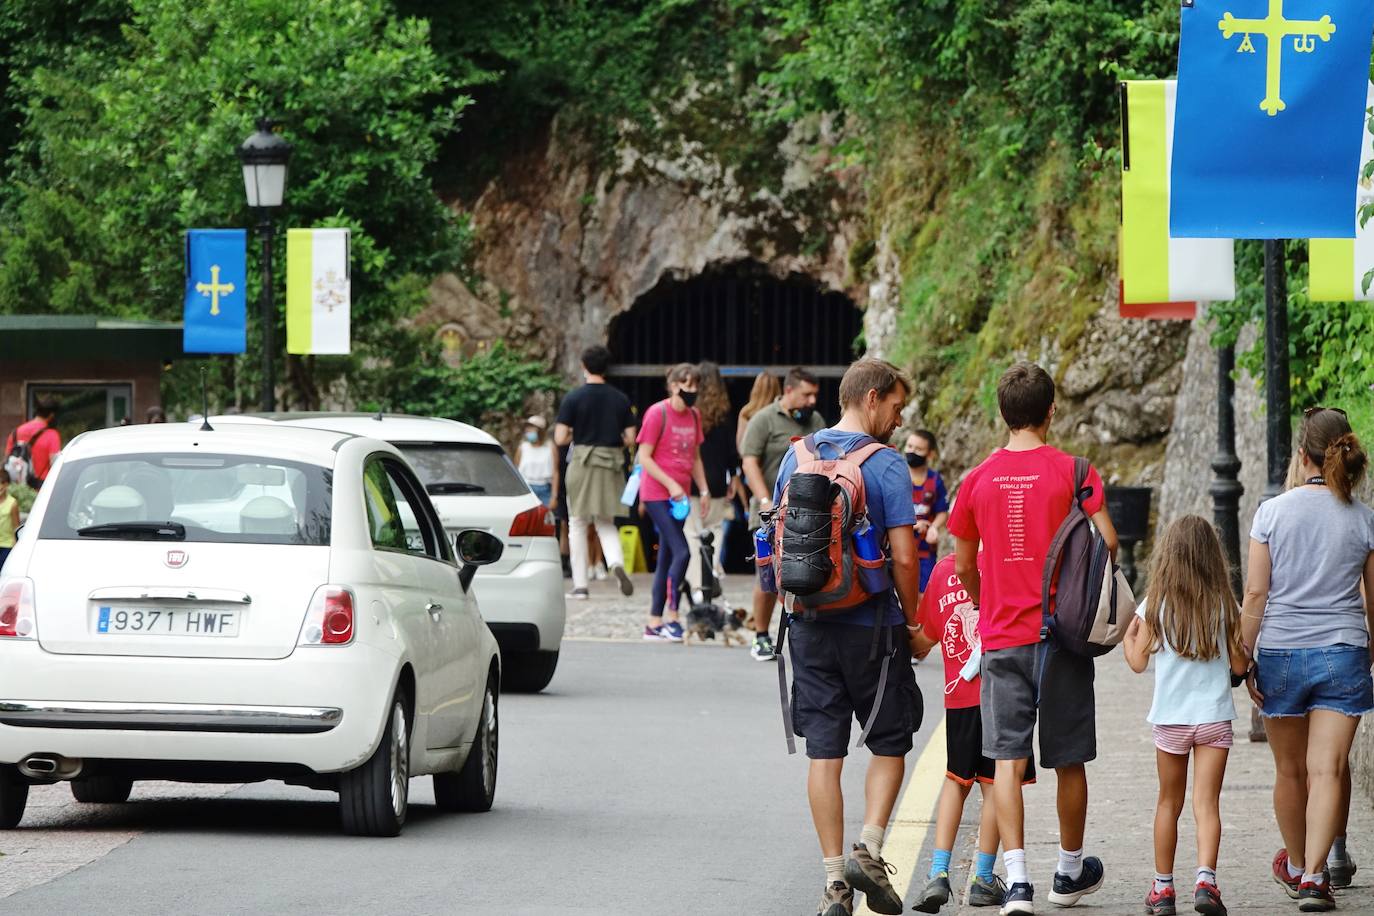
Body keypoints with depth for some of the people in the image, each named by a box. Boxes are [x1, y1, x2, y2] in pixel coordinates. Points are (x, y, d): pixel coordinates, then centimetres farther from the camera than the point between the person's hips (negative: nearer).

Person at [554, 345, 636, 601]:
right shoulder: (621, 399, 3)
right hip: (611, 466, 3)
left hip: (582, 463, -3)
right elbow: (630, 438, 2)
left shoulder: (573, 399, -6)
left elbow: (560, 438, -10)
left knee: (578, 524, 8)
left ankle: (580, 585, 6)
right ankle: (616, 562, -18)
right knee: (606, 523, 13)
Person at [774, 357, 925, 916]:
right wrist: (913, 624, 0)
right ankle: (869, 849, -4)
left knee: (824, 753, 6)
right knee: (889, 744, 11)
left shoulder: (795, 458, 6)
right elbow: (904, 557, -13)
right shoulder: (886, 466, -10)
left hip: (809, 626, 4)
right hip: (872, 627, -4)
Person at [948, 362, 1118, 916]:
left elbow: (963, 567, 10)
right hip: (1063, 636, -1)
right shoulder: (1071, 471, -5)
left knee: (1008, 759, -2)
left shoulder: (978, 480, 2)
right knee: (1068, 761, 13)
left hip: (1002, 637, 1)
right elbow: (1107, 542, -12)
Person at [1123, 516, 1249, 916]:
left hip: (1170, 719, 1)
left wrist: (1128, 634, 19)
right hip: (1214, 717, -1)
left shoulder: (1154, 606, -4)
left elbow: (1138, 662, 1)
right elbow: (1239, 665, 1)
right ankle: (1205, 879, -22)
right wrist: (1241, 644, 21)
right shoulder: (1225, 606, -3)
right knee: (1207, 803, -4)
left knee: (1169, 803, 14)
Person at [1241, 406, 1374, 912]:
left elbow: (1256, 594, -5)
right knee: (1327, 771, -5)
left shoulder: (1273, 512, -4)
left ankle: (1296, 866, 32)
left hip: (1281, 651, 0)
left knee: (1290, 771, 15)